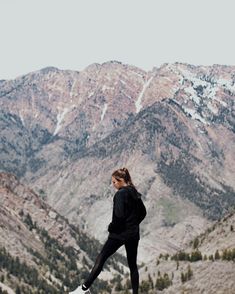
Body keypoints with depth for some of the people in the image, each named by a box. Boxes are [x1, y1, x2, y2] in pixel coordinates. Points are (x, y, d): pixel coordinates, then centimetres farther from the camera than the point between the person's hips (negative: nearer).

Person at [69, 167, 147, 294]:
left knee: (101, 258, -2)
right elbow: (143, 212, 18)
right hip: (134, 234, 8)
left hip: (120, 233, -8)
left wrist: (111, 227, -9)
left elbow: (119, 215, -24)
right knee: (133, 264, 12)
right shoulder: (135, 193, 10)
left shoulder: (121, 194, -15)